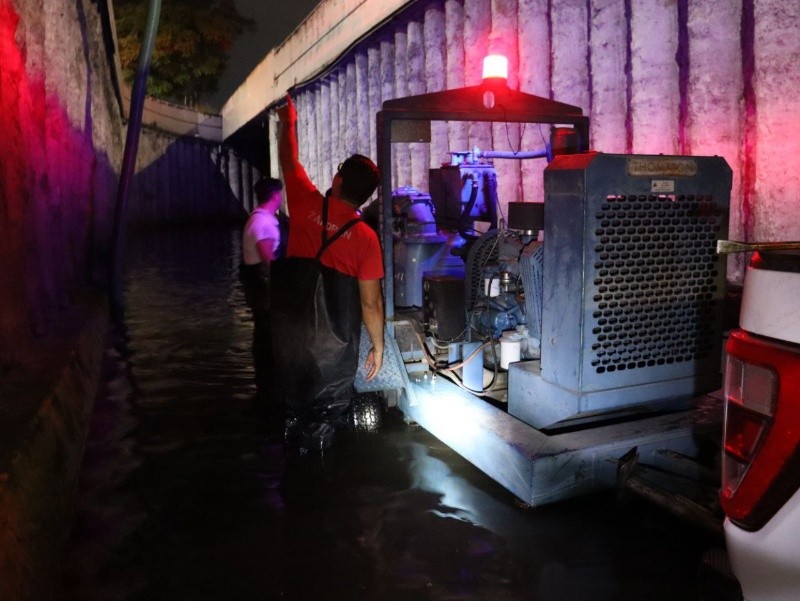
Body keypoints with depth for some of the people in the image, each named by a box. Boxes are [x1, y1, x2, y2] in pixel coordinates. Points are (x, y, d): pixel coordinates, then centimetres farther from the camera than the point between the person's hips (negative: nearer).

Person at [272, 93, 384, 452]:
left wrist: (288, 122, 27)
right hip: (335, 340, -3)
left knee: (296, 399, 20)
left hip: (291, 330, 3)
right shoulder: (365, 237, -12)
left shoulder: (308, 204, -8)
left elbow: (289, 163, 12)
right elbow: (370, 303, -9)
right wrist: (378, 346, 3)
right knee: (329, 408, 15)